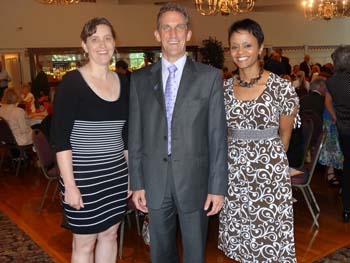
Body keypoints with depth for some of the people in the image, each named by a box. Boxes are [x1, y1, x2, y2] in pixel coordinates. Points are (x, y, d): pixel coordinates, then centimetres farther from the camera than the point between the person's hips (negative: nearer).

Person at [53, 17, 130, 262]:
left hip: (117, 175, 5)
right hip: (83, 176, -5)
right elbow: (61, 138, -14)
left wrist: (131, 173, 11)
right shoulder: (72, 82, -11)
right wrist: (70, 184, -17)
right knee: (84, 243, 8)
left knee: (109, 235, 17)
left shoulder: (123, 82, 6)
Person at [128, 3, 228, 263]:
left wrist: (218, 186, -7)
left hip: (194, 180, -2)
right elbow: (135, 135, 4)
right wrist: (137, 183, 2)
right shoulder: (140, 79, 4)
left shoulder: (210, 76, -3)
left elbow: (218, 135, -5)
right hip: (155, 180, 2)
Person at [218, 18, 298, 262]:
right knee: (239, 234, 14)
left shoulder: (282, 87, -8)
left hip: (269, 171, -3)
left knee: (269, 232, 6)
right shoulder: (225, 88, 2)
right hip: (233, 171, 4)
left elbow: (285, 132, 5)